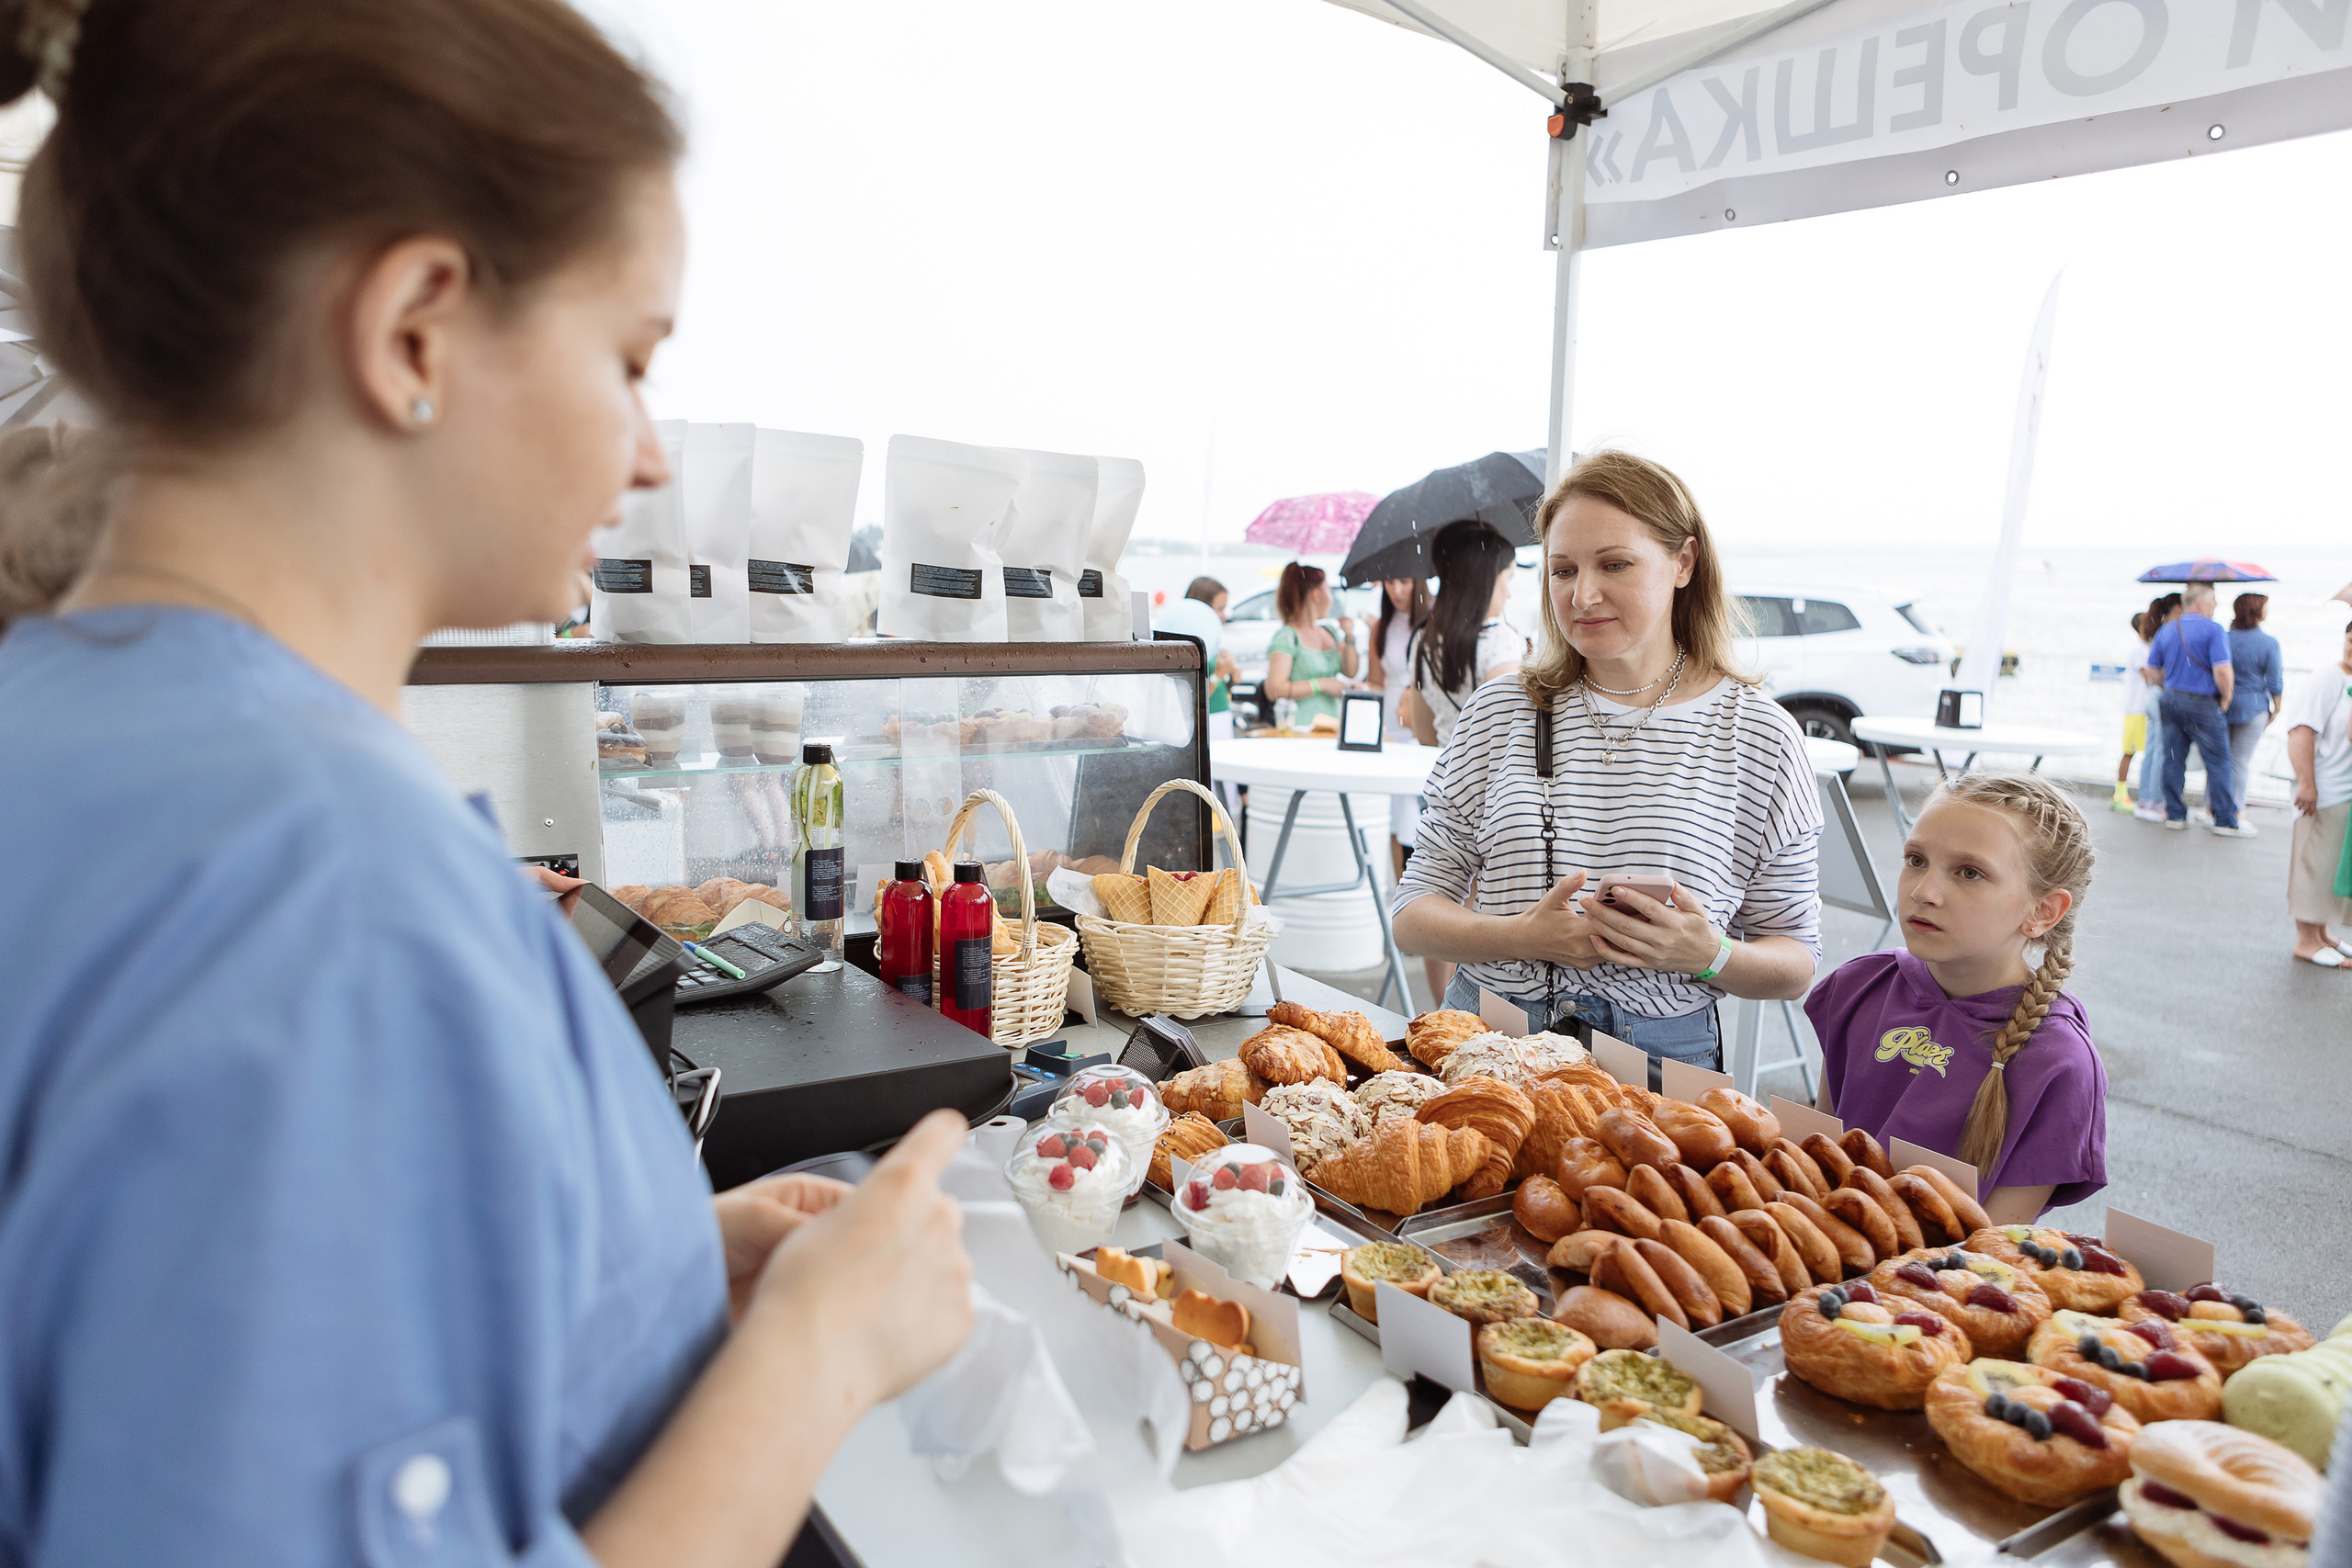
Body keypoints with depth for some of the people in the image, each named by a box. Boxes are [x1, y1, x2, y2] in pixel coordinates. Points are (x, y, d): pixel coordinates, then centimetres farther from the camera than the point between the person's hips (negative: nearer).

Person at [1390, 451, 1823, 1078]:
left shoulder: (1758, 734, 1)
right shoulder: (1498, 713, 4)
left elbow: (1797, 966, 7)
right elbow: (1412, 915, 5)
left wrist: (1711, 956, -15)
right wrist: (1524, 936, -14)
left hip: (1661, 1056, -1)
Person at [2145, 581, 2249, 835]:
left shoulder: (2166, 631, 9)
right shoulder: (2213, 630, -11)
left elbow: (2151, 672, 11)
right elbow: (2222, 671, -20)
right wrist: (2225, 699, -6)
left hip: (2170, 700, 6)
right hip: (2202, 703, -6)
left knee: (2174, 759, 10)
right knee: (2218, 761, 1)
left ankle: (2175, 814, 13)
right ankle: (2225, 820, 2)